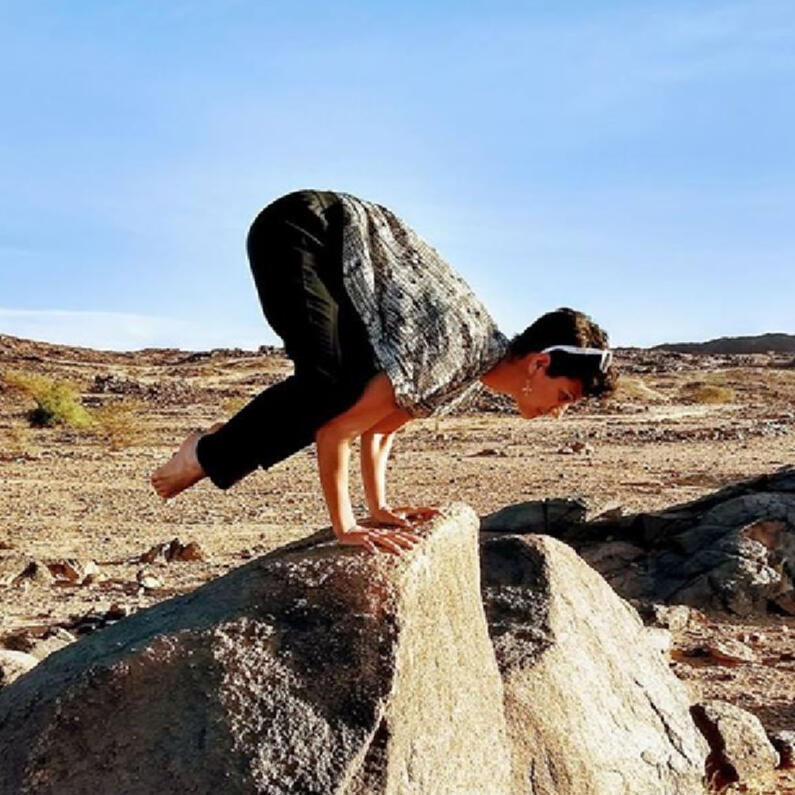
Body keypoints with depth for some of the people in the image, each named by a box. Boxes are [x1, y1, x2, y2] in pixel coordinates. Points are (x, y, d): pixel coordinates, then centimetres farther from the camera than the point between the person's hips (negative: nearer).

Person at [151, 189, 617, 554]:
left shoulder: (486, 350, 2)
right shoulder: (450, 355, -27)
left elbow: (383, 420, 12)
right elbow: (334, 430, -26)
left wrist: (379, 508, 9)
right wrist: (345, 527, -19)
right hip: (297, 229, -9)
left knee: (356, 389, -4)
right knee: (327, 387, -25)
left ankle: (229, 446, 8)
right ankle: (209, 454, -5)